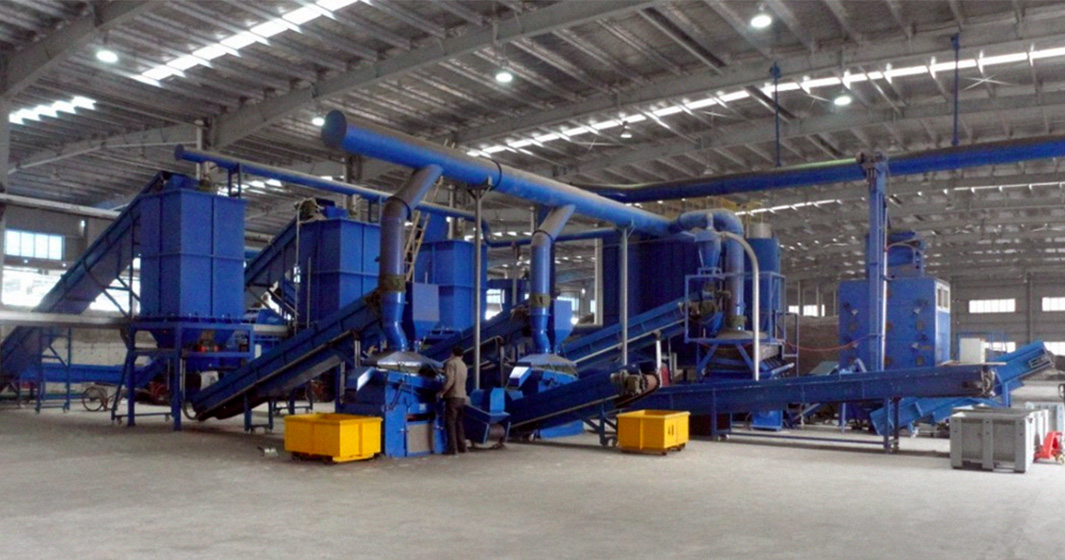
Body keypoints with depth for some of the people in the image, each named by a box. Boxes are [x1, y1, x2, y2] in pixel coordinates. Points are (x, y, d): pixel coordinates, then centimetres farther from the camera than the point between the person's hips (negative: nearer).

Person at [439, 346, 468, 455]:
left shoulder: (451, 363, -7)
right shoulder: (463, 365, 17)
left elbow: (449, 380, -18)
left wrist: (442, 392, -11)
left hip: (453, 397, -8)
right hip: (462, 397, 8)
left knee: (450, 423, -5)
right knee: (459, 422, 15)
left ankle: (452, 448, -9)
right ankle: (462, 446, 16)